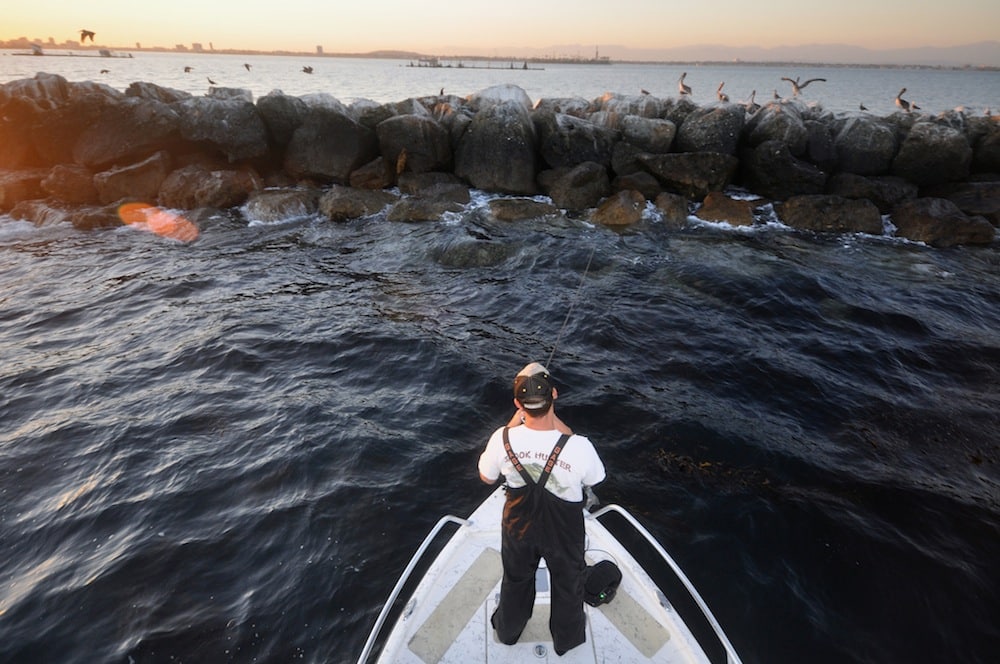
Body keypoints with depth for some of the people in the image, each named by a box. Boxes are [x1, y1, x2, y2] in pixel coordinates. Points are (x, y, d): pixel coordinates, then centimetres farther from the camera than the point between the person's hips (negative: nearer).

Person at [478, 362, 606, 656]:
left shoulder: (503, 439, -30)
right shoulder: (579, 446, -36)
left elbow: (487, 477, -8)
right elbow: (592, 480, -10)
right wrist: (556, 423, -15)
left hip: (518, 527, 2)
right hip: (564, 532, -1)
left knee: (516, 579, 32)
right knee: (568, 584, 30)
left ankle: (508, 629, 60)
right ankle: (566, 637, 58)